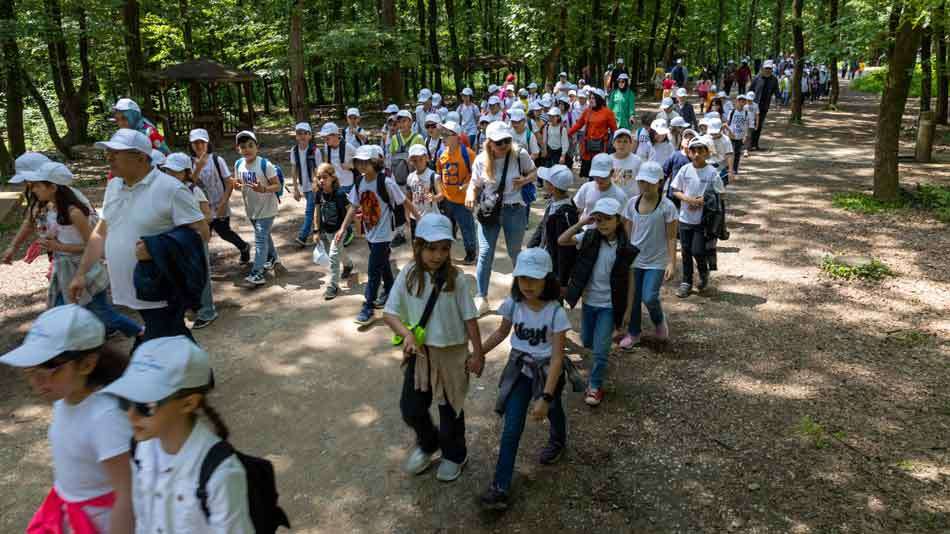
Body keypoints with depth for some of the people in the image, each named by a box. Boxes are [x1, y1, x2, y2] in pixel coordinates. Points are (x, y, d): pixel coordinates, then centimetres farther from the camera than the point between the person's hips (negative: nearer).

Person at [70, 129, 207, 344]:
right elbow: (100, 233, 19)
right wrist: (81, 274, 15)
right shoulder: (114, 186, 11)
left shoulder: (171, 189, -13)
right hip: (130, 293, 7)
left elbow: (201, 234, -15)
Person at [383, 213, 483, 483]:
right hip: (419, 351, 3)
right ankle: (428, 443, 42)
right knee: (411, 408, 10)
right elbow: (390, 313, -7)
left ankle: (454, 455, 41)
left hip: (451, 352, -2)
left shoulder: (455, 278, -16)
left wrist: (478, 354, -5)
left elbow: (469, 318, -9)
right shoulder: (408, 275, -10)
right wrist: (406, 334, -25)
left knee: (450, 407, 14)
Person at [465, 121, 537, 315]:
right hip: (488, 210, 1)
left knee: (515, 253, 15)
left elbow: (534, 173, 4)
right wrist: (471, 195, -19)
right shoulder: (481, 160, -8)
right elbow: (475, 183, 4)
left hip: (514, 210, -1)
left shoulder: (519, 154, -12)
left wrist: (524, 180, -18)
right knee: (485, 254, -2)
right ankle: (481, 298, 10)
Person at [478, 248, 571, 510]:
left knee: (552, 411, 28)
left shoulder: (555, 312, -27)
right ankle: (500, 487, 3)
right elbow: (502, 333, 5)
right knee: (511, 429, -4)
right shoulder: (513, 304, -15)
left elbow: (557, 357, -27)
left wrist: (545, 397, -31)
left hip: (546, 371, -2)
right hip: (519, 369, 2)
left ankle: (558, 441, 62)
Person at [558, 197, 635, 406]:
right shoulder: (589, 238, -8)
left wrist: (627, 310, -1)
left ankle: (595, 386, 19)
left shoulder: (625, 248, -14)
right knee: (587, 342, 21)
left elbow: (628, 280, -4)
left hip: (609, 306, -3)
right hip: (589, 301, 4)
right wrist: (581, 223, -22)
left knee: (600, 350, -2)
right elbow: (561, 241, -12)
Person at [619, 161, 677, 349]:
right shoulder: (632, 203, 0)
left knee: (649, 298, -14)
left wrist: (672, 263, -15)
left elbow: (671, 238, -9)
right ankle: (633, 333, 28)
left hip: (657, 261, -4)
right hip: (634, 259, 4)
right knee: (632, 298, 8)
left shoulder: (667, 207, -12)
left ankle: (659, 321, 19)